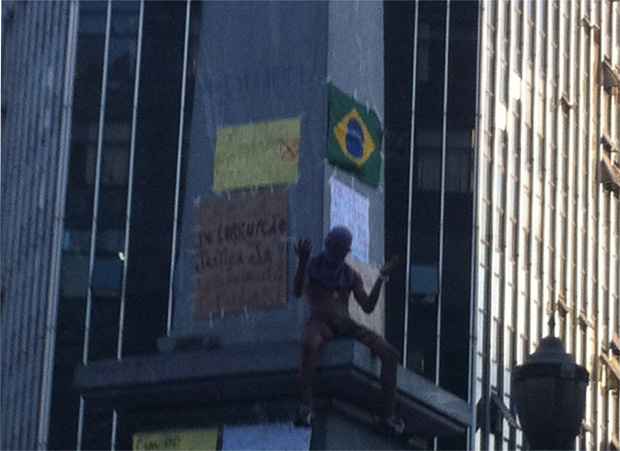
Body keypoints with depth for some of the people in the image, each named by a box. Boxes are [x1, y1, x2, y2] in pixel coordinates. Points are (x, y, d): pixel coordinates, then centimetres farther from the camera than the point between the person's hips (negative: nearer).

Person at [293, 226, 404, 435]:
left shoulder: (351, 276, 17)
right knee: (310, 344, -44)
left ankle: (388, 414, -16)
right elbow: (297, 292, -12)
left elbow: (368, 307, 11)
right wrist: (302, 262, -24)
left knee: (390, 353, -17)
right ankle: (306, 406, -41)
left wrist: (381, 278, 3)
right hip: (318, 323, -4)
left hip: (345, 324, 4)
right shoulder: (311, 267, 6)